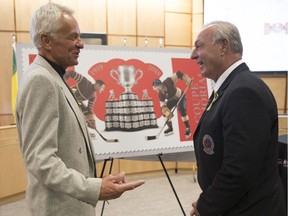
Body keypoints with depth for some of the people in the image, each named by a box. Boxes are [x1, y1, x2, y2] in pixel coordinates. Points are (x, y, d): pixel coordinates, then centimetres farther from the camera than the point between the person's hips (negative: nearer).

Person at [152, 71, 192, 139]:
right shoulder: (160, 95, -23)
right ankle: (170, 128, 11)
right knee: (164, 111, -7)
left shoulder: (168, 82, -36)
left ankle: (187, 128, -17)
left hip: (180, 96, -5)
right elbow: (163, 105, -25)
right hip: (172, 99, 5)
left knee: (181, 109, -27)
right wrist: (166, 112, -45)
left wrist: (188, 80, -39)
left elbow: (178, 74, -30)